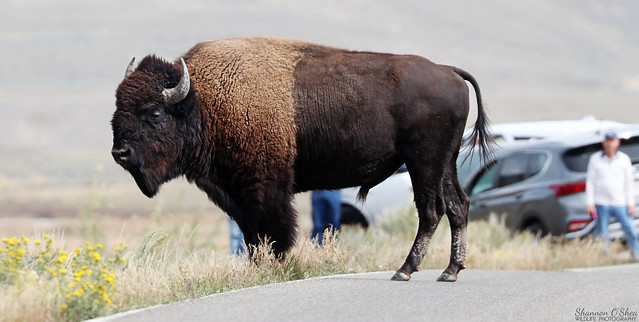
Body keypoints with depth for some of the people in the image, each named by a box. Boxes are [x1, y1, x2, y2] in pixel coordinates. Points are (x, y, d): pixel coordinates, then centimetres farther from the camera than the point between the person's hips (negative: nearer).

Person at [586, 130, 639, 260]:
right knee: (602, 234, 1)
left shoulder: (624, 159, 5)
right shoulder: (595, 159, 3)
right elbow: (590, 181, 3)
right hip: (601, 204, 0)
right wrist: (590, 203, -3)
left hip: (620, 203, 0)